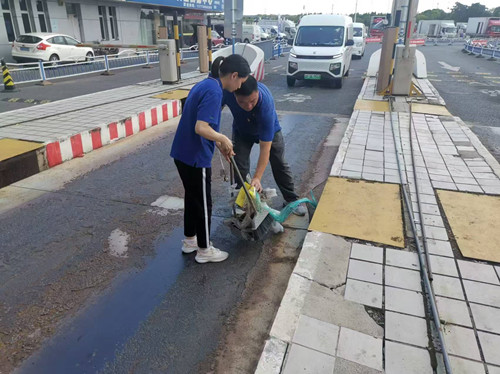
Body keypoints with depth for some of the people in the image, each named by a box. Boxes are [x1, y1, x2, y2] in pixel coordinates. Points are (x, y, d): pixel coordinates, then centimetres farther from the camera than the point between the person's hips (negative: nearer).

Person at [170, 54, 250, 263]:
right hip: (195, 157, -10)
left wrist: (221, 146, 15)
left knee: (192, 198, 21)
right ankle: (204, 250, 22)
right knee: (203, 203, 6)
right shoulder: (213, 91, -20)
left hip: (183, 153, 10)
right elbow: (201, 128, -28)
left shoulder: (205, 84, 12)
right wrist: (224, 139, -12)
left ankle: (189, 241, 37)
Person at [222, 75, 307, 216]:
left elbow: (265, 147, -42)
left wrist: (257, 178, -45)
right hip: (241, 131, 2)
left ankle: (292, 199, 23)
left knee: (279, 164, 6)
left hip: (269, 128, -2)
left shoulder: (266, 105, -45)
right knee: (239, 168, -5)